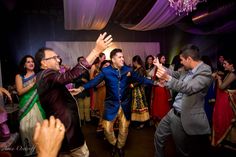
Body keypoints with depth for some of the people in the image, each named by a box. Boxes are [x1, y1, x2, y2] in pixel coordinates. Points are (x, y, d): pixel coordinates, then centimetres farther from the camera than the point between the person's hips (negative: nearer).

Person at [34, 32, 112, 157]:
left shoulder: (45, 76, 11)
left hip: (62, 126, 10)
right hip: (66, 128, -10)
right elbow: (71, 75, -44)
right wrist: (96, 50, -46)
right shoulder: (47, 75, -24)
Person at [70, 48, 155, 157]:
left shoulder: (128, 70, -1)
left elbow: (141, 79, 0)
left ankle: (120, 147, 43)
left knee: (124, 128, 15)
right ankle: (114, 144, 39)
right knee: (107, 128, 6)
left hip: (125, 104, 2)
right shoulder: (106, 71, -9)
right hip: (111, 104, -2)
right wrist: (81, 88, -30)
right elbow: (94, 81, -17)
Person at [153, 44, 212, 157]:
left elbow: (189, 88, -35)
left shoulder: (205, 72, -21)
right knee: (158, 136, 20)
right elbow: (176, 74, 23)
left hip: (183, 118, -8)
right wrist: (160, 66, 25)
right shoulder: (188, 70, 4)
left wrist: (167, 78, -47)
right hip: (173, 112, 8)